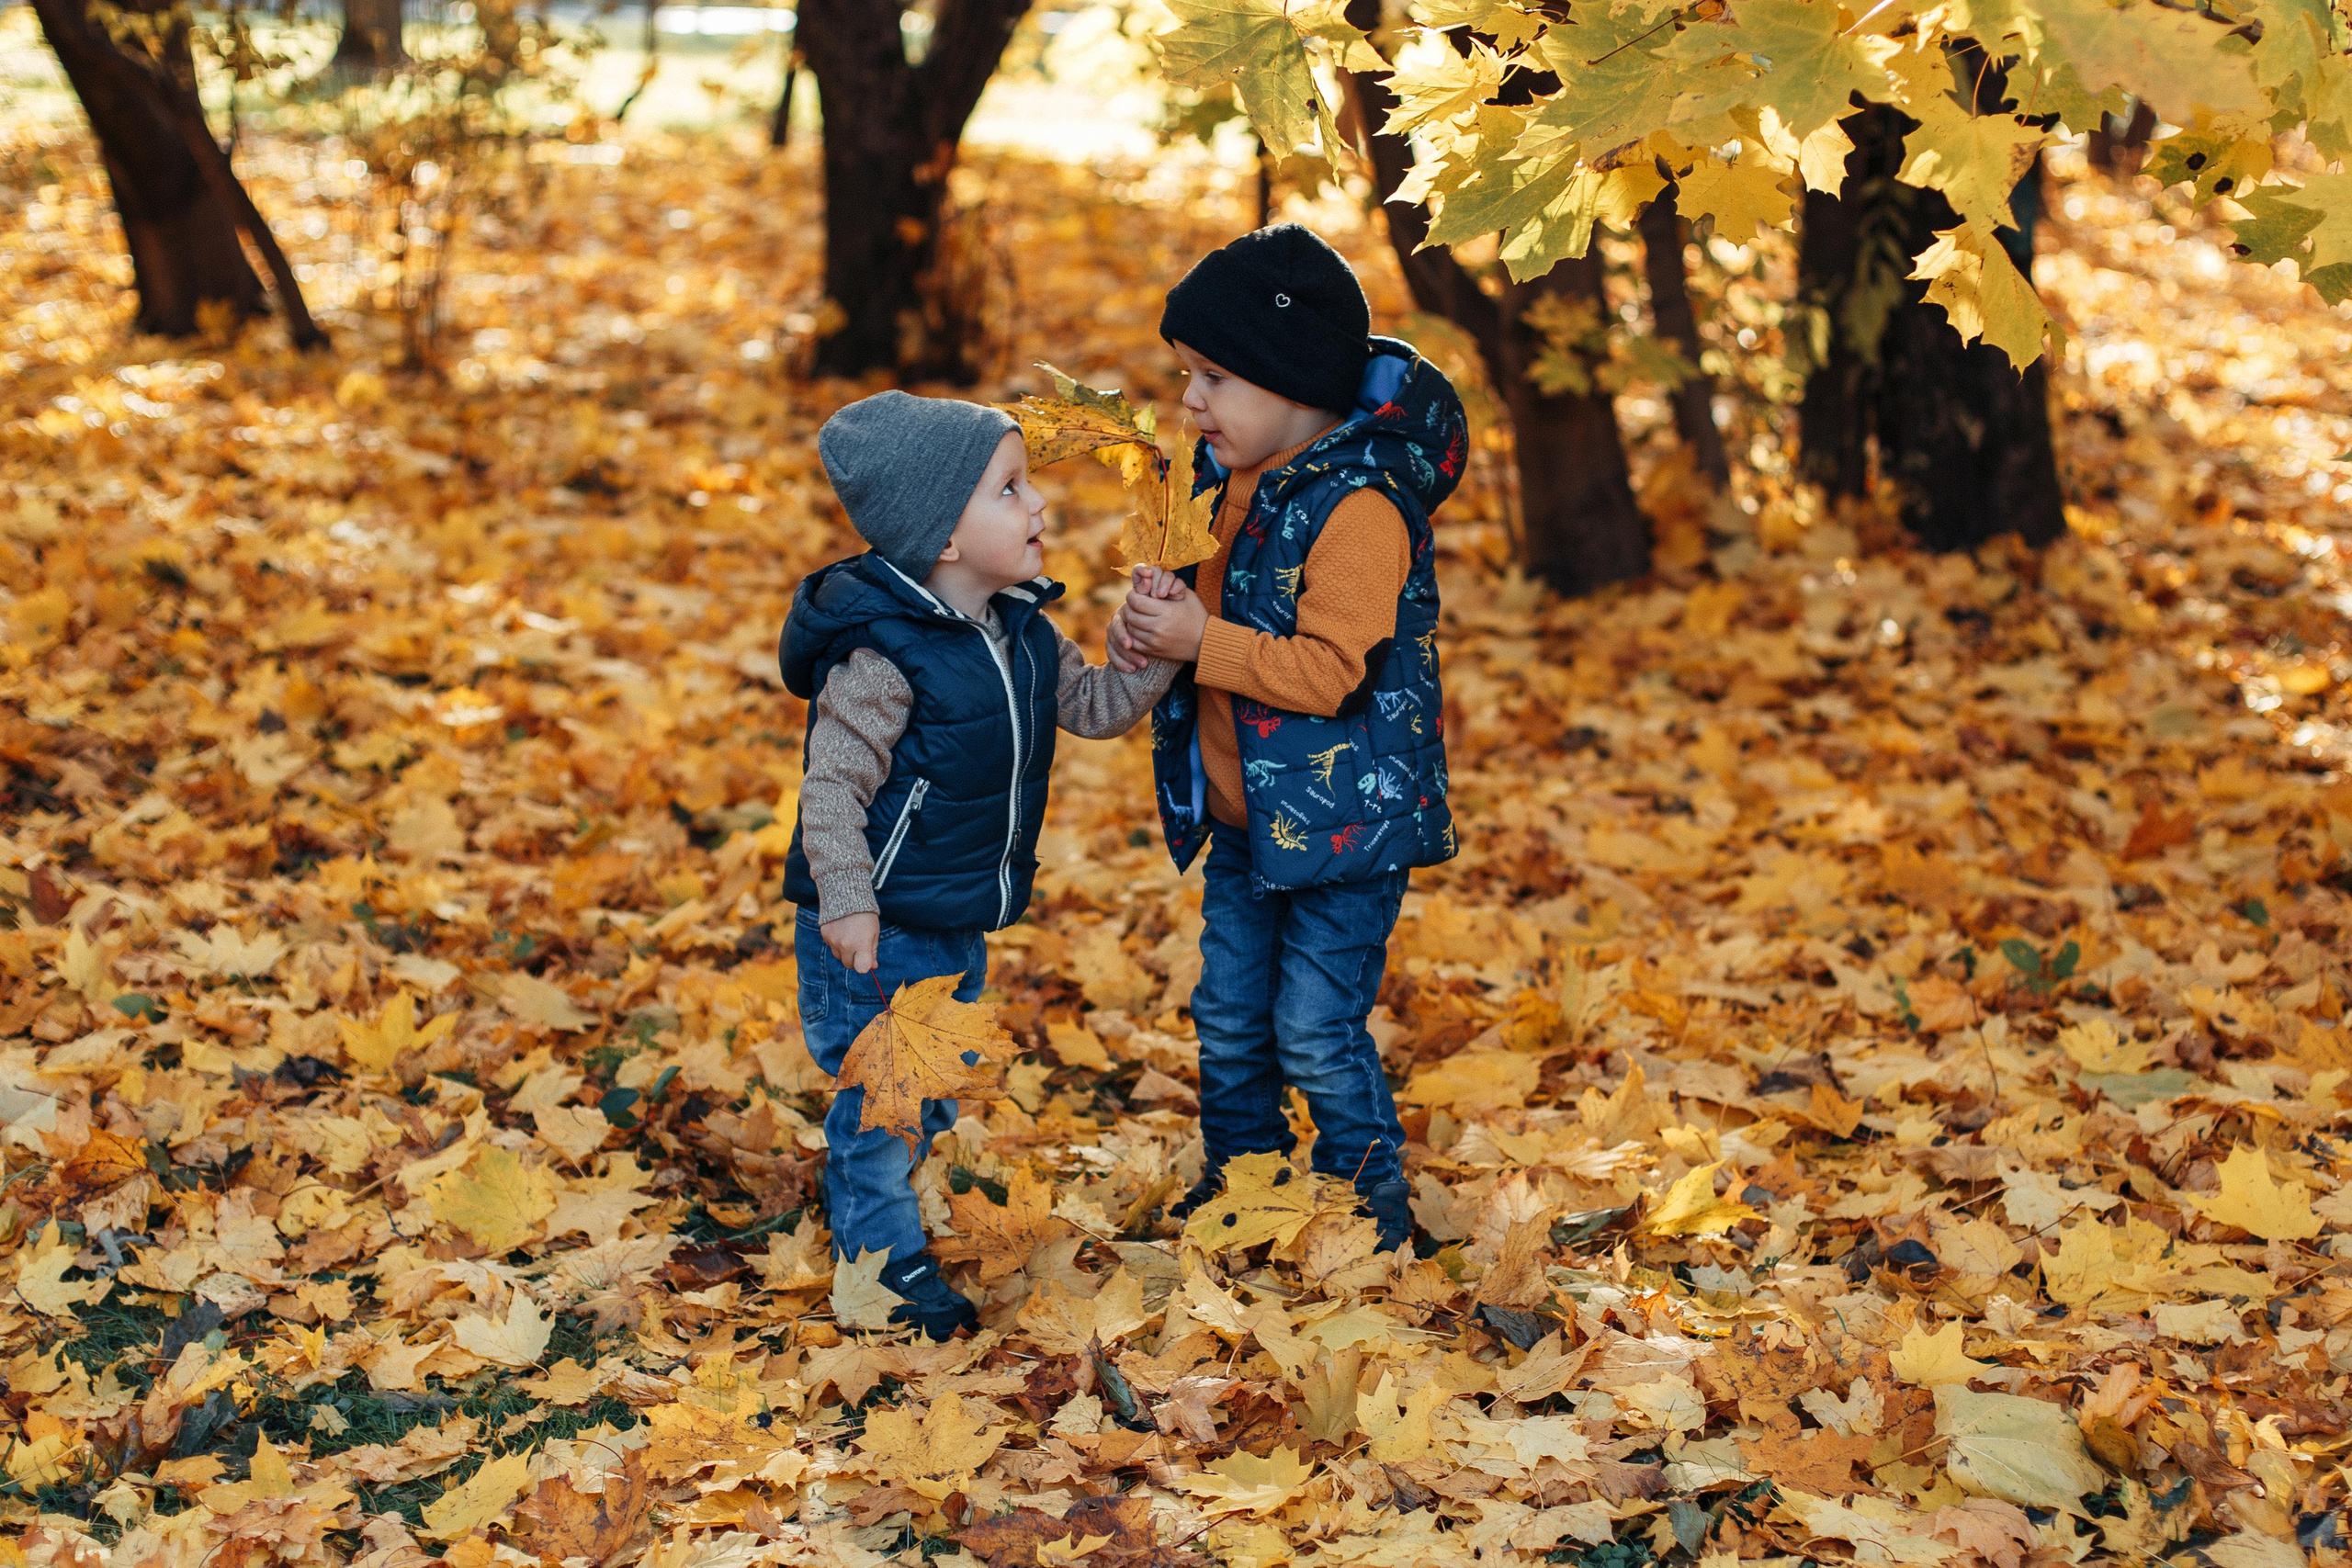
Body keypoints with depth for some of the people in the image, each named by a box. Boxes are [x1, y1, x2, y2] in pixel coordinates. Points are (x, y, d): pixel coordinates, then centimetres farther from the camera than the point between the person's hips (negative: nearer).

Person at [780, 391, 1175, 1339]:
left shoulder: (1021, 631, 1)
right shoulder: (882, 655, -24)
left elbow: (1096, 705, 12)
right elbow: (832, 783, -23)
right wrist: (845, 901, -28)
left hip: (963, 924, 8)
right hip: (877, 931, -8)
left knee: (938, 1087, 21)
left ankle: (874, 1216, 40)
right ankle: (885, 1258, 20)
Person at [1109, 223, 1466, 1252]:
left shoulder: (1359, 508, -22)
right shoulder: (1231, 477, 5)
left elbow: (1330, 669, -27)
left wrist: (1202, 643, -26)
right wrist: (1153, 622, -2)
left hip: (1343, 819, -8)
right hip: (1246, 818, 9)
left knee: (1315, 1033, -2)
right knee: (1229, 1017, 17)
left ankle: (1372, 1207, 16)